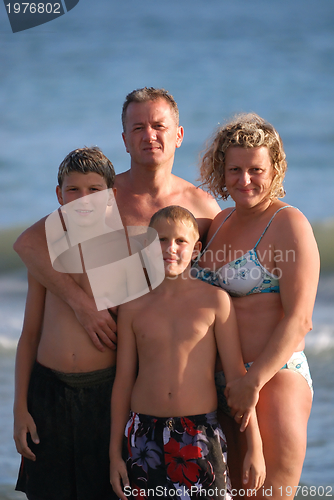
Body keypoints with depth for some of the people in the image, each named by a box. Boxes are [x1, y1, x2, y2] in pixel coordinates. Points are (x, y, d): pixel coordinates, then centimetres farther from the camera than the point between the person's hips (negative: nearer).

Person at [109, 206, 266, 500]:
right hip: (145, 431, 2)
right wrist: (115, 453, 9)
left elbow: (236, 374, 1)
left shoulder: (215, 301, 0)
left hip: (200, 434, -2)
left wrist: (254, 446, -1)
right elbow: (123, 381, 10)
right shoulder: (134, 308, 5)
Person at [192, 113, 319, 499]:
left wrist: (254, 381, -19)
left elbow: (298, 319, -14)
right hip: (218, 382, 7)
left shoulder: (288, 224, -7)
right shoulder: (220, 223, 15)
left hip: (275, 377, -7)